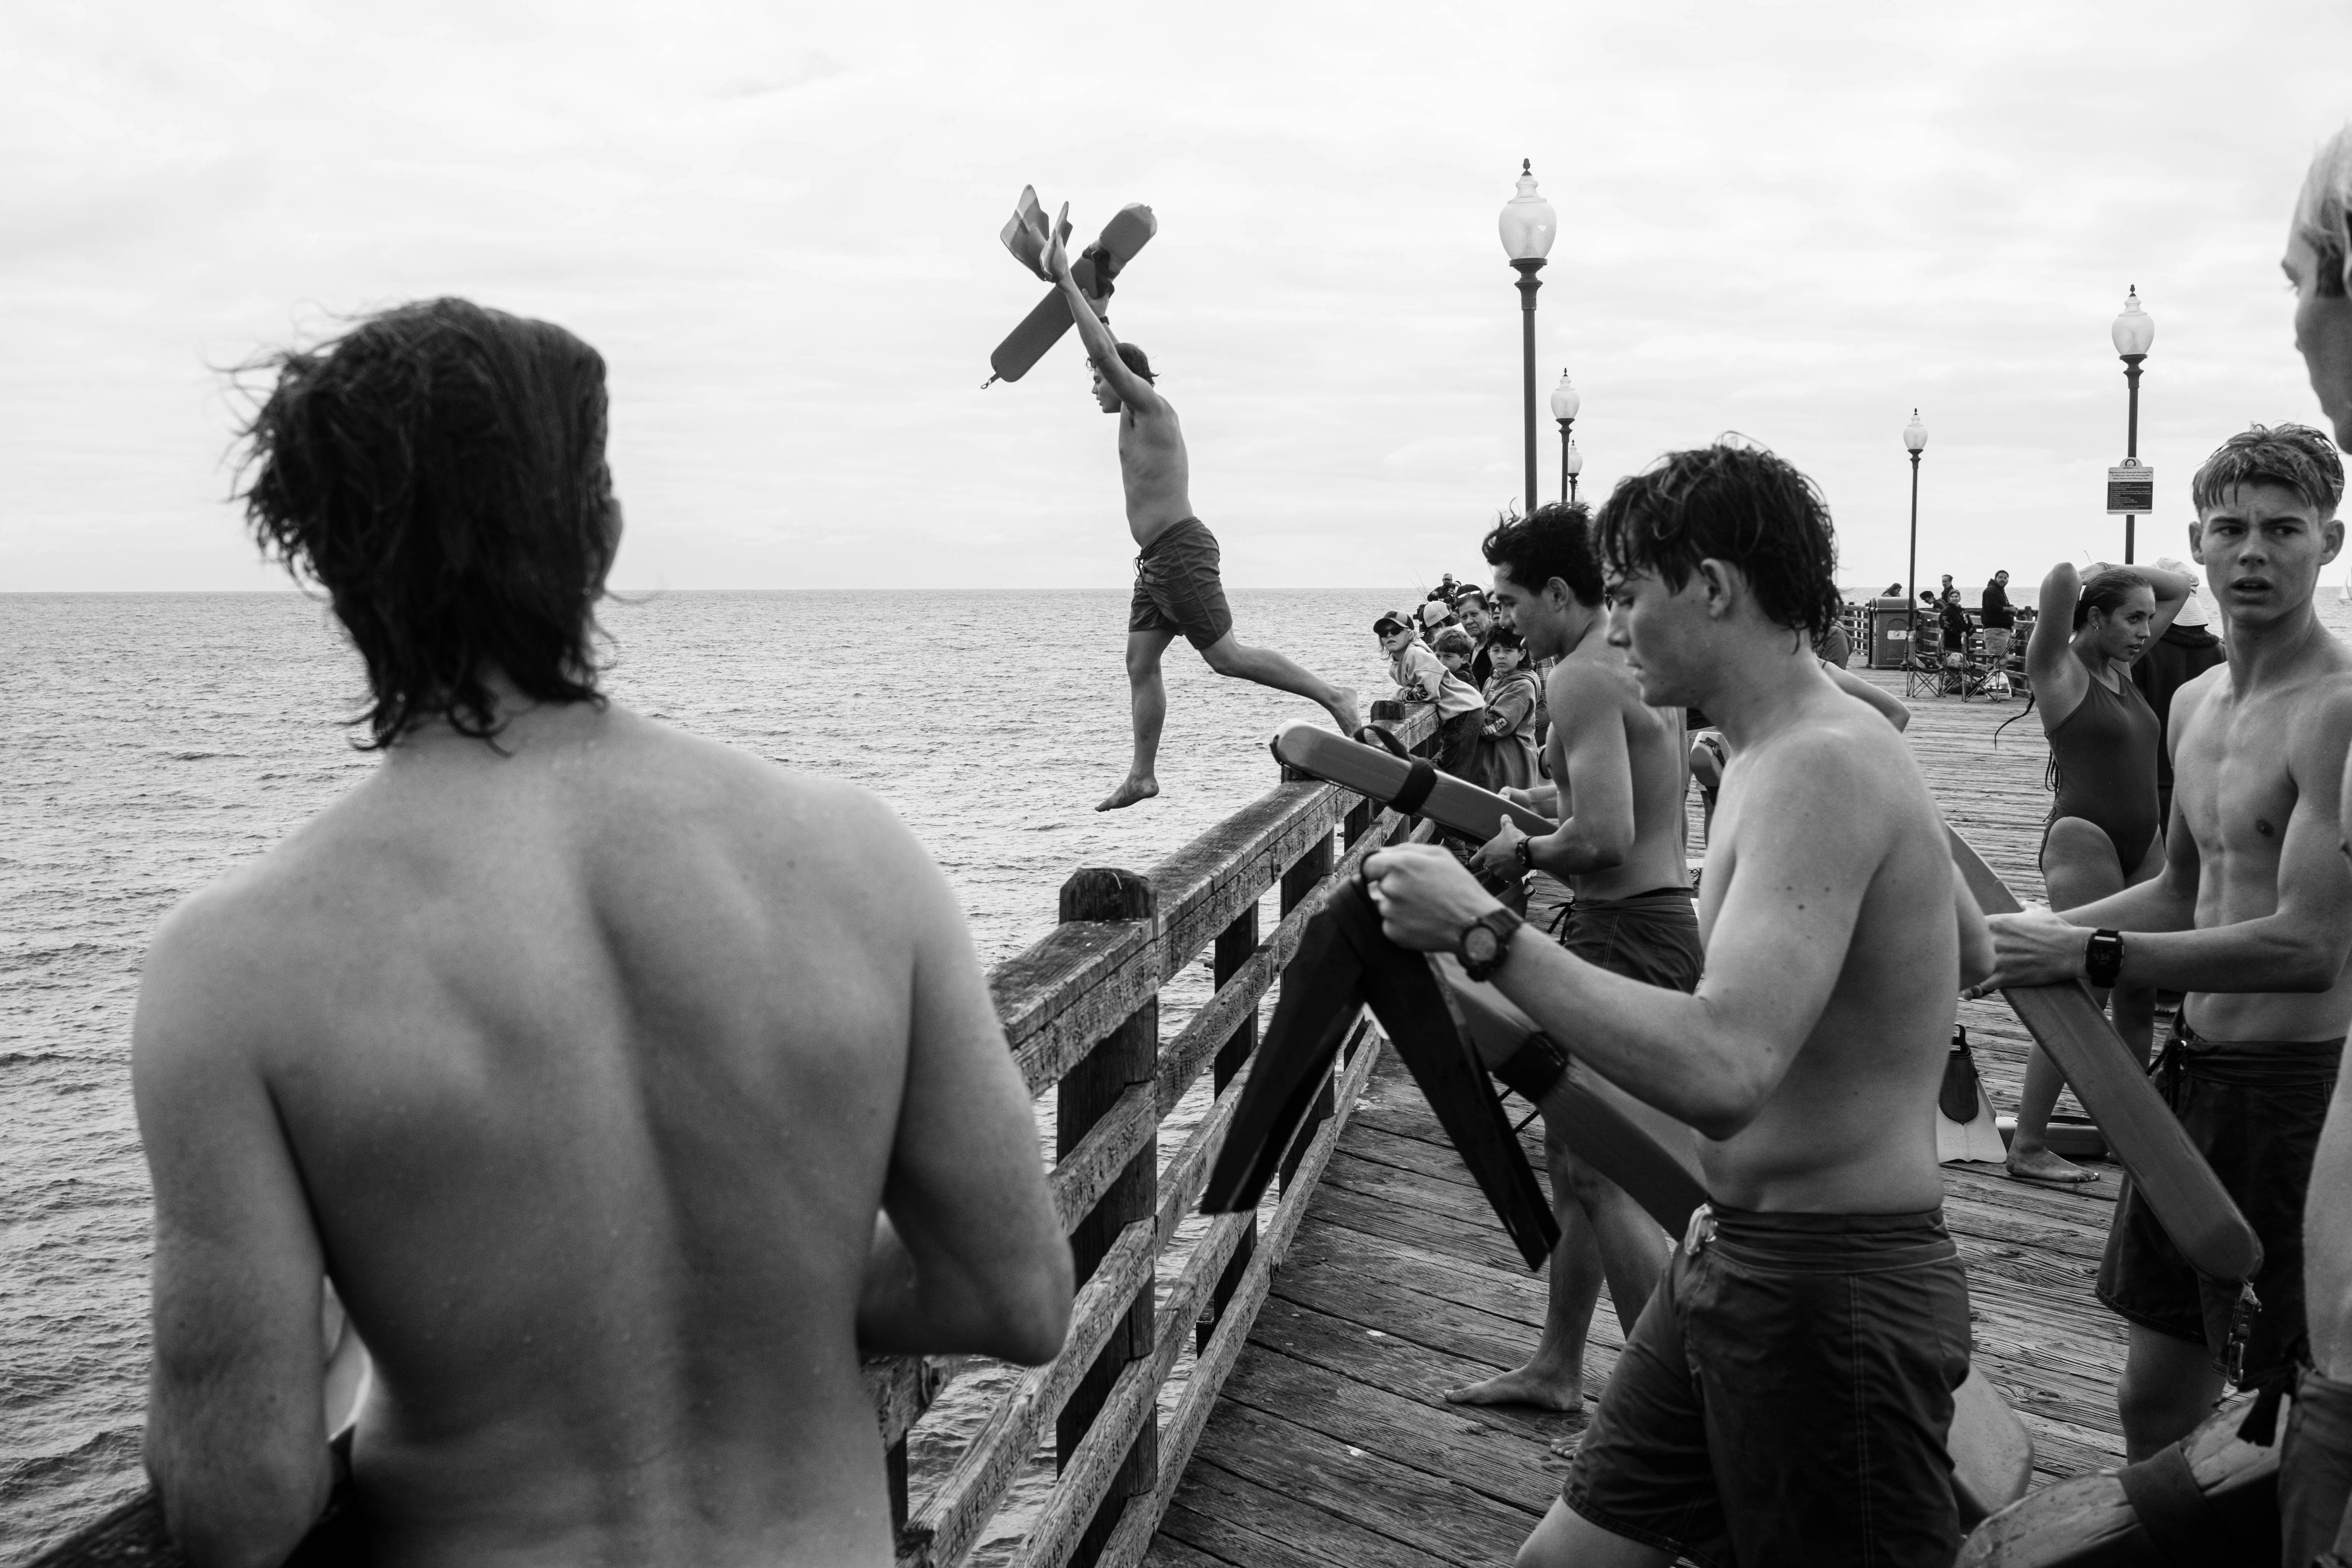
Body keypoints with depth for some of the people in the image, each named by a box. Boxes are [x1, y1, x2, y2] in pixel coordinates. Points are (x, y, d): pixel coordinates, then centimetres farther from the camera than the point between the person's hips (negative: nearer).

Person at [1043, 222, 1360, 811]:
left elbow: (1105, 353, -18)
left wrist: (1066, 280, -15)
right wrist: (1089, 300, 28)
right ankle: (1143, 774, 7)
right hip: (1157, 560, 10)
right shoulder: (1137, 415, 18)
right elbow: (1112, 353, 31)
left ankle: (1333, 695, -8)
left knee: (1226, 656, -12)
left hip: (1181, 550, -10)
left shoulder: (1150, 407, -7)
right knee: (1140, 664, 6)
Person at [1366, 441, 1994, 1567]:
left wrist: (1486, 932, -27)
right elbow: (1972, 954, 23)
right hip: (1730, 1262, 9)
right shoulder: (1798, 751, 9)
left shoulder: (1821, 766, -22)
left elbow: (1721, 1074, -35)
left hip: (1834, 1291, -9)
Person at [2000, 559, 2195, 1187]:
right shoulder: (2060, 669, -8)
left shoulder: (2123, 665, 14)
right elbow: (2059, 582, -25)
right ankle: (2027, 1146, -2)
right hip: (2083, 839, -8)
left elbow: (2179, 588, 23)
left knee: (2139, 996, 12)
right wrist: (2078, 578, -2)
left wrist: (2117, 574, 10)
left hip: (2144, 843, 9)